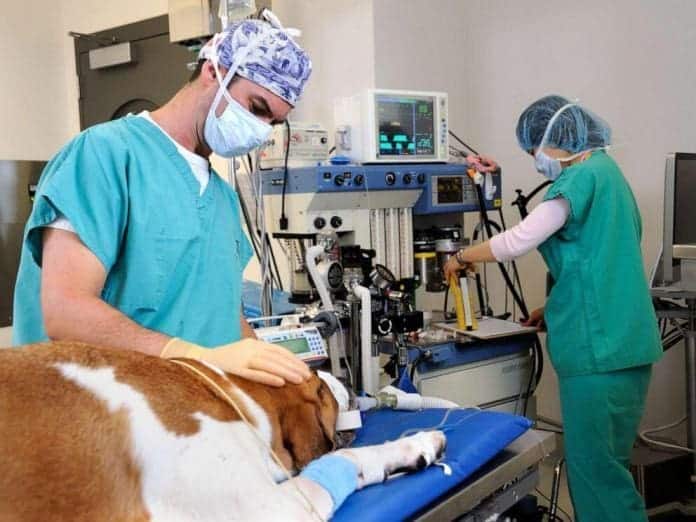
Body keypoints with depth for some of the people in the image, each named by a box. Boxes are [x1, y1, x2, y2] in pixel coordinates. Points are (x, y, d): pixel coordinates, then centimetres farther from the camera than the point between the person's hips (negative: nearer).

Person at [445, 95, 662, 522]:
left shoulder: (582, 176, -11)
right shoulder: (605, 170, 18)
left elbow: (517, 242, -15)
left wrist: (462, 257, 0)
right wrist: (556, 309, 19)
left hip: (599, 344, -10)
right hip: (620, 340, 10)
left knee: (597, 465, -3)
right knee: (603, 461, 15)